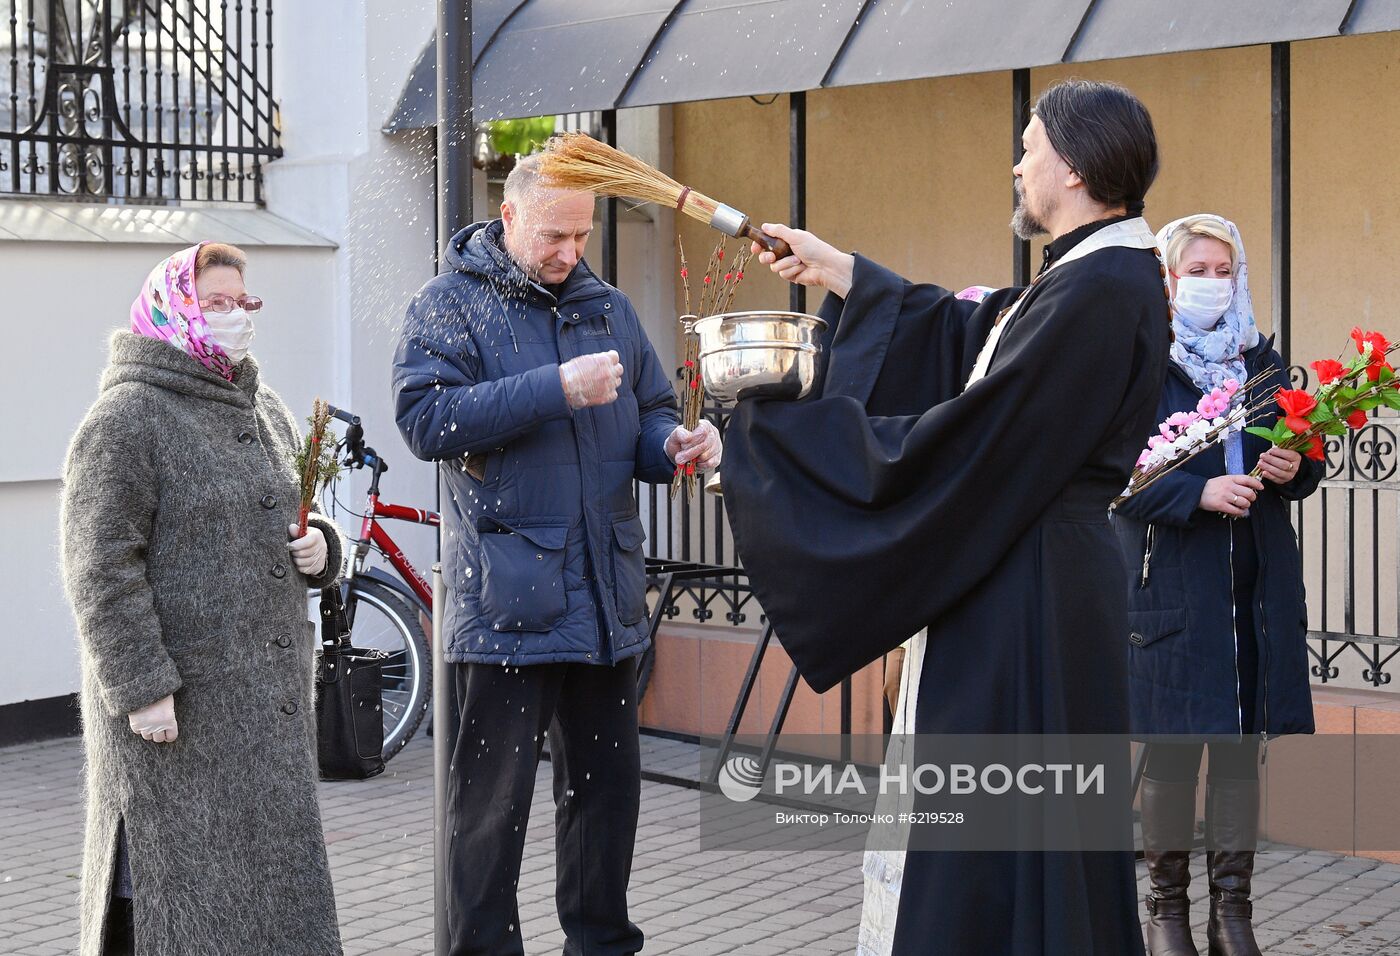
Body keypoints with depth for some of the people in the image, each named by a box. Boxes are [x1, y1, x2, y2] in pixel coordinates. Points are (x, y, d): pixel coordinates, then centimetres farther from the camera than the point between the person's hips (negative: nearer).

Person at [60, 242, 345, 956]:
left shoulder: (266, 412, 15)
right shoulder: (125, 419, -10)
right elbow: (100, 569, -15)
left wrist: (318, 545, 5)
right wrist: (141, 688, -20)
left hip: (272, 696, 8)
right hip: (180, 706, -8)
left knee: (273, 855, 12)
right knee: (186, 873, -2)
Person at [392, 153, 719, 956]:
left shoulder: (608, 307, 15)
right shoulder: (451, 304, -1)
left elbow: (648, 412, 22)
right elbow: (426, 417, -15)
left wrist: (672, 444, -2)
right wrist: (557, 390, -21)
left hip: (608, 599, 5)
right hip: (505, 600, -5)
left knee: (609, 785, 13)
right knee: (493, 801, 0)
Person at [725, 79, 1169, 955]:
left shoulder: (1097, 290, -20)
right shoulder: (1104, 274, 12)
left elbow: (968, 440, -22)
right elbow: (966, 332, 26)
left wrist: (795, 426, -12)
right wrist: (844, 276, 29)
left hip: (1024, 595, -10)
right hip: (1017, 574, 10)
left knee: (991, 834, -1)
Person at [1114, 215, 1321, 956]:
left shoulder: (1262, 362, 13)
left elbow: (1306, 463, 15)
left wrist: (1293, 469, -8)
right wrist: (1200, 493, -21)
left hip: (1256, 587, 4)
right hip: (1170, 582, -4)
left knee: (1241, 744, 7)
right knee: (1170, 748, 1)